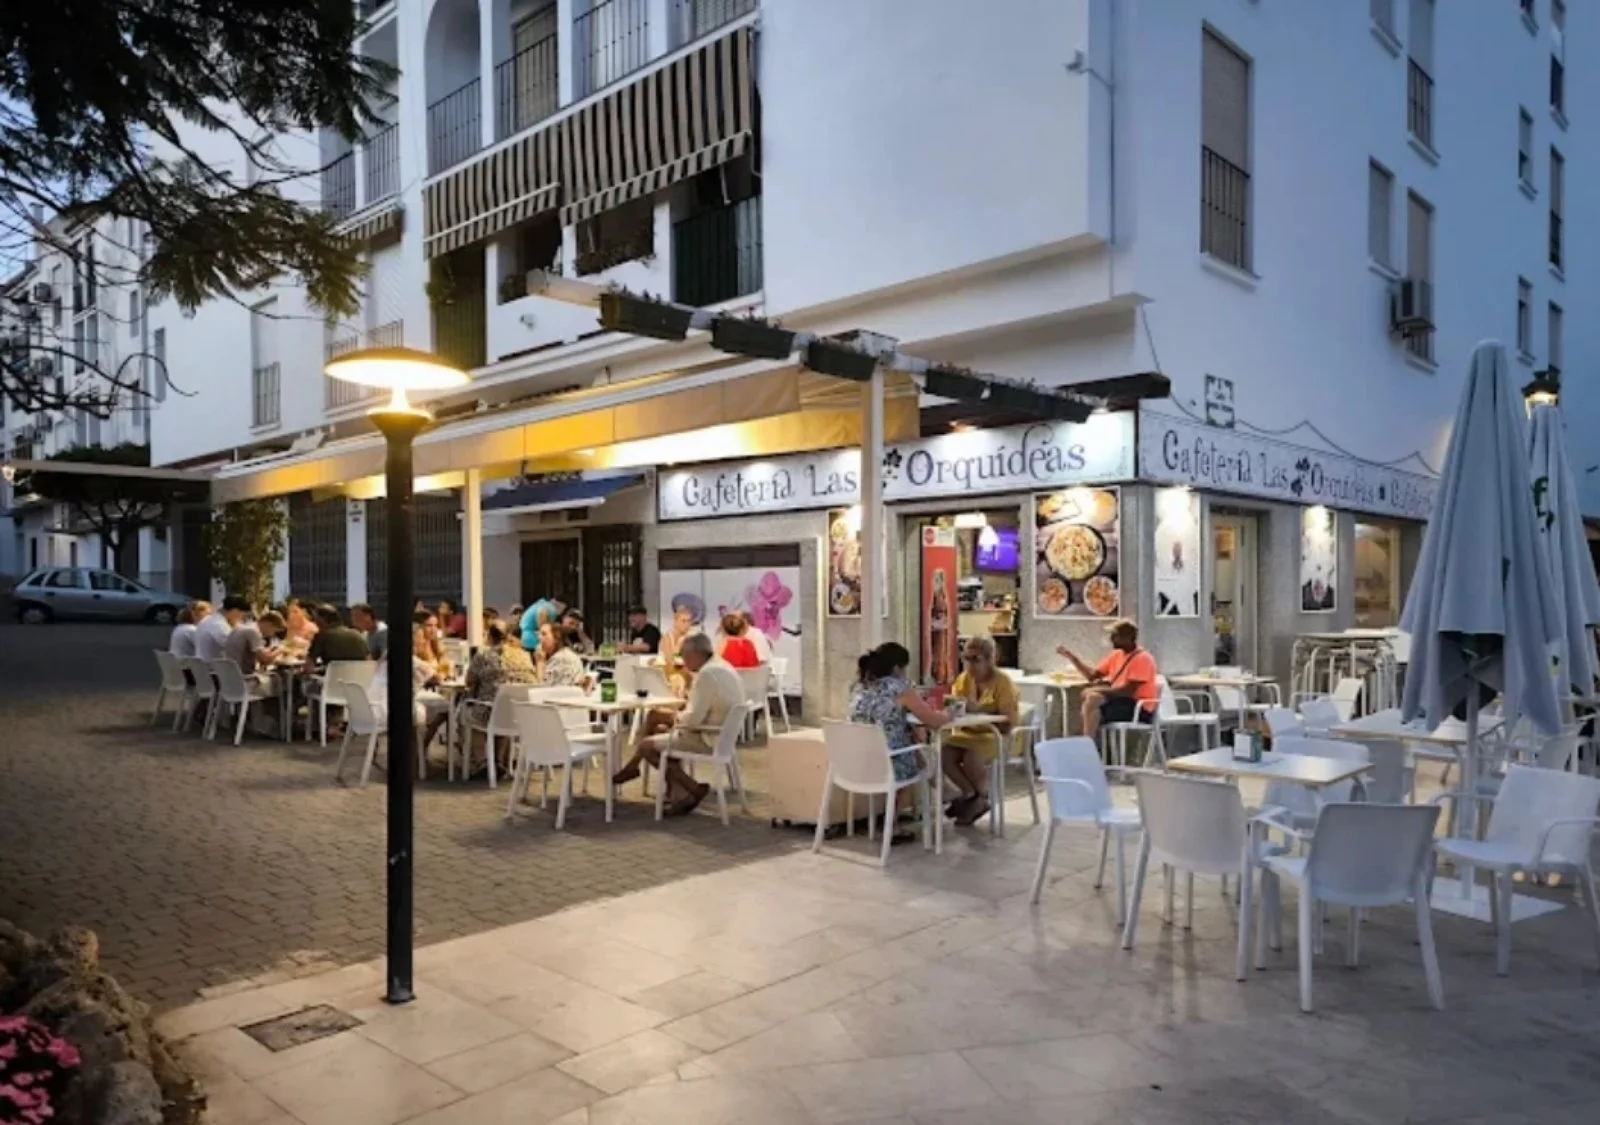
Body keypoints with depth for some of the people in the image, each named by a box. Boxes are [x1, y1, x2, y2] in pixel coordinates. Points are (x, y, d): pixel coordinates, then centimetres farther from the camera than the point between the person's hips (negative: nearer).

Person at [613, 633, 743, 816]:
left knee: (646, 746, -2)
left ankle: (694, 789, 2)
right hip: (723, 735, 10)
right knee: (669, 736, 25)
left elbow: (694, 718, -23)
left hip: (709, 739, -10)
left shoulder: (708, 673, -21)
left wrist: (679, 717, -2)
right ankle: (681, 796, 13)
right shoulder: (722, 666, 10)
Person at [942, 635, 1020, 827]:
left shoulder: (1002, 682, -14)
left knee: (971, 757, -35)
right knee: (944, 753, -24)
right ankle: (971, 795, -1)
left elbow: (1008, 723, -19)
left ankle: (983, 797, -3)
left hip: (997, 735, -5)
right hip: (968, 732, 6)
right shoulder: (963, 679, 3)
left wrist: (979, 711, -29)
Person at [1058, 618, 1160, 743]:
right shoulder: (1117, 655, 12)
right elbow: (1092, 676, 11)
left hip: (1139, 709, -9)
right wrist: (1072, 657, 3)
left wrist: (1098, 690, -19)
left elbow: (1128, 691, -22)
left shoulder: (1142, 658, -14)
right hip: (1121, 701, 9)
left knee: (1092, 699, -25)